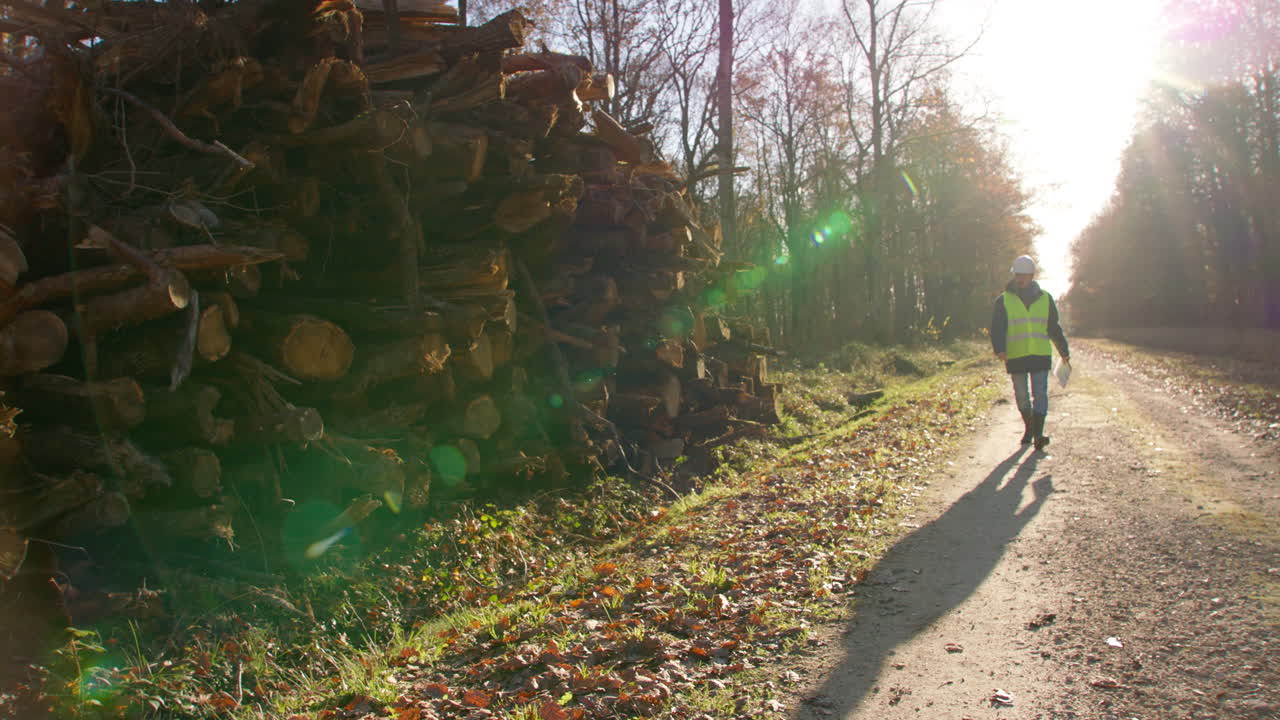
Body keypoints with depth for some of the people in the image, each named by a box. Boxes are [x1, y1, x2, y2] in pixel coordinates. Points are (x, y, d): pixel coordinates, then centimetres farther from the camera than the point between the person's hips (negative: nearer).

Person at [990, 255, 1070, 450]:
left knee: (1040, 394, -9)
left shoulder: (1045, 298, 9)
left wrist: (1064, 351, 20)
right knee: (1021, 397, 9)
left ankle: (1038, 434, -11)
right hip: (1015, 356, 0)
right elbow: (997, 328, -3)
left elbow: (1054, 327, 17)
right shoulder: (1004, 300, 3)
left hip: (1041, 355, 0)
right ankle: (1029, 427, 29)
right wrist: (999, 349, -20)